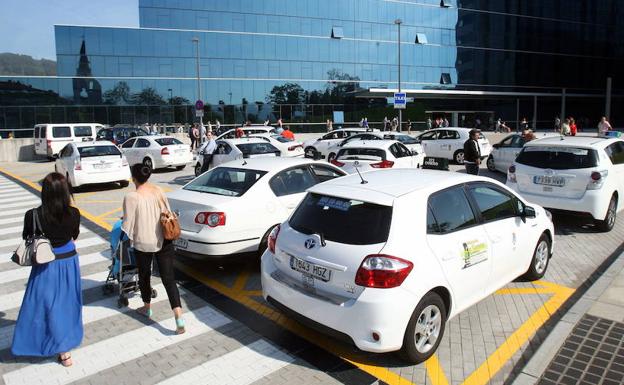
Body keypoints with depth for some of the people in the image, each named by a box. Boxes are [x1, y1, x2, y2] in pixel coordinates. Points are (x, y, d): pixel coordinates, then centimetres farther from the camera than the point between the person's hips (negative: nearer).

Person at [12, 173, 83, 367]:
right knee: (67, 302, 21)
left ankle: (63, 351, 18)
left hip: (46, 266, -2)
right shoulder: (74, 213, -15)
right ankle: (68, 339, 41)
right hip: (69, 262, 3)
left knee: (48, 304, 12)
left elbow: (27, 240, -2)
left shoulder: (33, 215, -21)